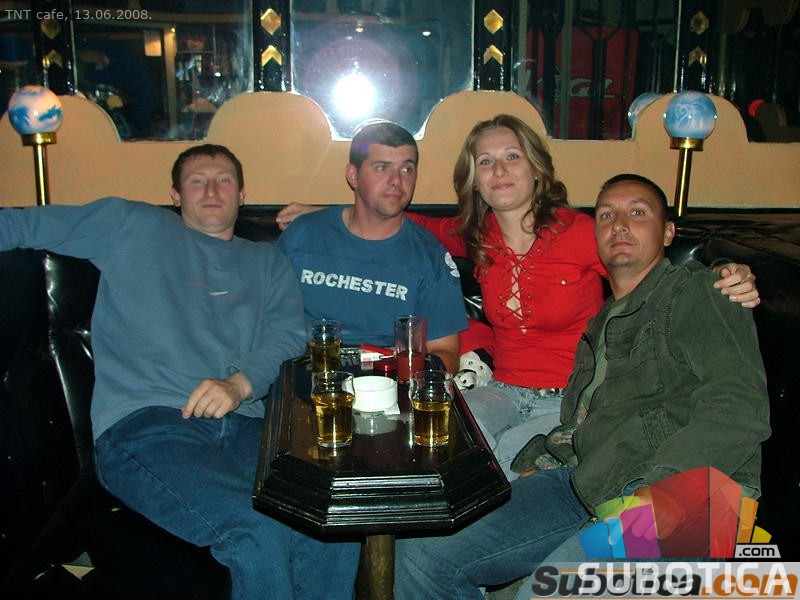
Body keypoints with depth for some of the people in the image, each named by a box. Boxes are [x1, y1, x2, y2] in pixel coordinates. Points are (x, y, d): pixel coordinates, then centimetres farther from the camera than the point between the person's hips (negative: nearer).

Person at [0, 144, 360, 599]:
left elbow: (289, 336, 9)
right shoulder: (129, 225, 19)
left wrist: (240, 383, -10)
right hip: (142, 424, -3)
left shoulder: (266, 262, 26)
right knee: (262, 534, -31)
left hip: (243, 424, 4)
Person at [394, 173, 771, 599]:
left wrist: (656, 489, -21)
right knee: (420, 555, -8)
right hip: (581, 480, 7)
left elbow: (739, 408, -11)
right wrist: (537, 471, 6)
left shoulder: (694, 290, 4)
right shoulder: (601, 321, 28)